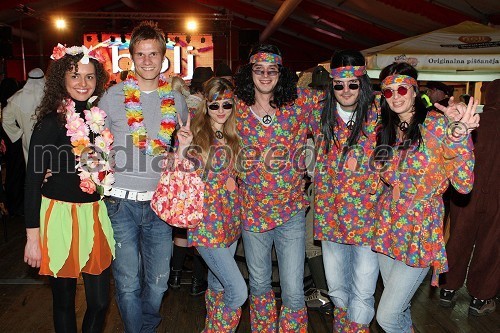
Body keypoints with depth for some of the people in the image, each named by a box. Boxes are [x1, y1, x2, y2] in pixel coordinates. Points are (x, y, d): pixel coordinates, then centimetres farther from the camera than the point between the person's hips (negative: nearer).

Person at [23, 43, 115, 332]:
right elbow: (34, 180, -8)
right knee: (64, 300, 12)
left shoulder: (102, 116, 4)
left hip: (97, 215, 4)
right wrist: (33, 236, -8)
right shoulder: (51, 122, -9)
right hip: (61, 216, -4)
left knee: (100, 301, 8)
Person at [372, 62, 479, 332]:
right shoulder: (384, 130, 5)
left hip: (420, 233, -5)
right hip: (386, 228, 5)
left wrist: (458, 135, -30)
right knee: (399, 305, 19)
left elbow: (463, 184, -17)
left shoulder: (437, 124, -11)